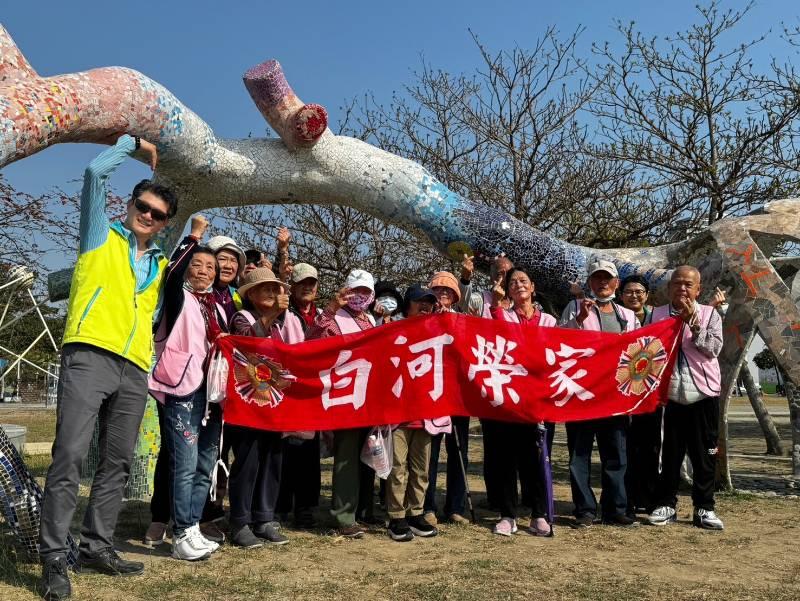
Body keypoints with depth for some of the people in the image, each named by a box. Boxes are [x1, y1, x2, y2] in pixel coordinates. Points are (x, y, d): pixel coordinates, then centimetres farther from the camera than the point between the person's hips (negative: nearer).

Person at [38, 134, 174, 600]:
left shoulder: (162, 266, 23)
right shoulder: (102, 237, 11)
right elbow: (96, 172, 3)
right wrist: (135, 143, 13)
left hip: (135, 370, 5)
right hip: (89, 357, -5)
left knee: (118, 465, 7)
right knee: (70, 458, -11)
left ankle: (97, 548, 17)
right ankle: (55, 560, -6)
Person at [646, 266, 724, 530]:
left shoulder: (709, 314, 4)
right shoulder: (657, 314, 7)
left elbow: (713, 349, -8)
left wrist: (693, 322, -14)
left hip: (704, 394, 0)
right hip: (670, 394, 0)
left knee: (704, 454, 6)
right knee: (670, 454, 6)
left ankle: (704, 508, 16)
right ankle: (666, 505, 17)